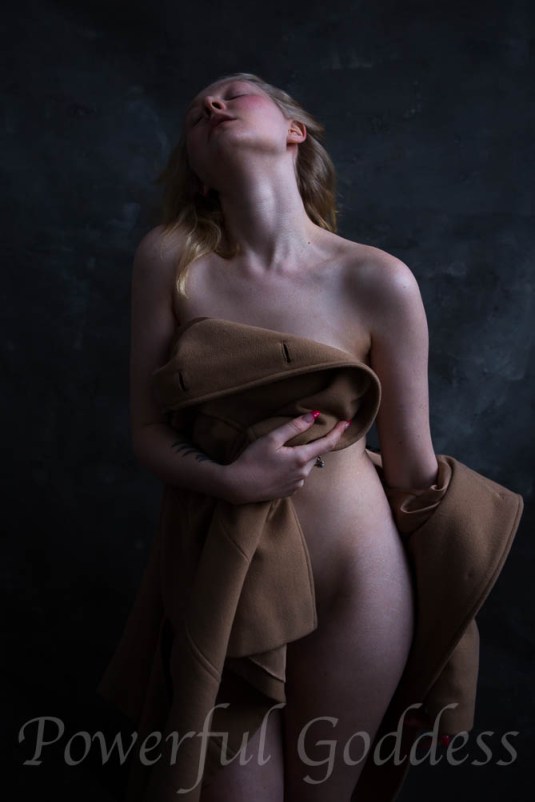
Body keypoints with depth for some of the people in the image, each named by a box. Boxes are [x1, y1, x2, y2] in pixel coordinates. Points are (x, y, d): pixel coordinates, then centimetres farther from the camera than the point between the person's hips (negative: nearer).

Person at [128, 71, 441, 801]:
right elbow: (147, 432, -5)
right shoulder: (170, 256, -9)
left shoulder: (378, 282, -14)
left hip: (351, 584, 0)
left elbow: (412, 465, -4)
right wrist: (230, 480, -26)